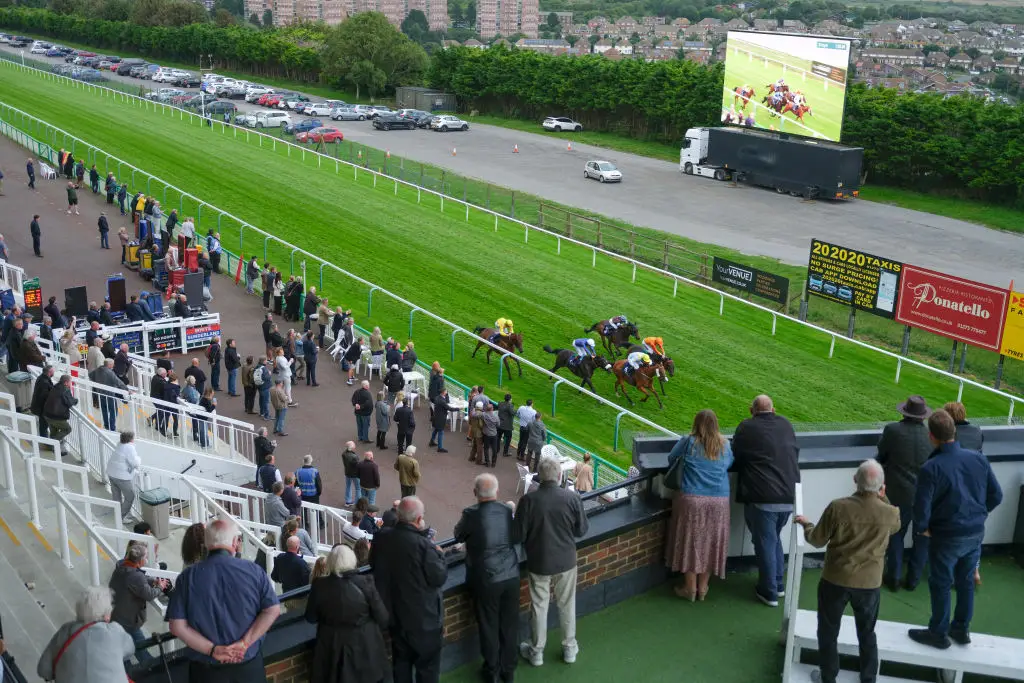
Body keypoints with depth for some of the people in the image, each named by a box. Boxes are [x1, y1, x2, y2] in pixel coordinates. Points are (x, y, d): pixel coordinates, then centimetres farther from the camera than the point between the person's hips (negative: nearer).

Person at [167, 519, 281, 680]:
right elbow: (273, 610, -10)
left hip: (206, 669, 0)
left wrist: (212, 649, -11)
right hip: (249, 665, 0)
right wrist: (244, 643, -11)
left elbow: (177, 625, -10)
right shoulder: (253, 570, -7)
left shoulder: (188, 576, -7)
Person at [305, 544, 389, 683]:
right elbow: (382, 618, -8)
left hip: (333, 652, 1)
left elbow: (311, 618, 2)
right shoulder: (365, 582, -16)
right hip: (365, 648, -1)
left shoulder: (319, 585, -12)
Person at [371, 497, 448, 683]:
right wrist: (438, 554, -4)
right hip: (424, 618, -6)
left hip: (395, 615, 6)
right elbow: (439, 577, -20)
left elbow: (373, 564, 12)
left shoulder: (381, 540, -8)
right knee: (428, 666, 12)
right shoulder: (423, 544, -27)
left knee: (401, 663, 22)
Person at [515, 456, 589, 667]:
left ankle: (536, 652, 30)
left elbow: (518, 536, -15)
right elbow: (582, 530, -4)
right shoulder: (572, 498, -17)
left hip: (538, 562, -1)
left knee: (539, 607, 15)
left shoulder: (528, 500, -20)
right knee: (567, 605, 19)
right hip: (566, 561, 1)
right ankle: (569, 648, 33)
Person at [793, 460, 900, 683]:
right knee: (867, 633, 21)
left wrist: (806, 524, 13)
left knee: (828, 632, 16)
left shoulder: (838, 507, -19)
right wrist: (883, 499, 13)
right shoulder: (890, 513, -14)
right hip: (870, 583, 2)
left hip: (835, 580, -2)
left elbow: (817, 540, -6)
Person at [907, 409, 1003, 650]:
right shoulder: (978, 458, -7)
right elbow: (996, 495, 1)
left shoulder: (930, 469, -23)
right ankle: (961, 630, 36)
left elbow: (921, 508, -21)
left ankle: (938, 634, 26)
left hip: (946, 537, -5)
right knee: (966, 582, 21)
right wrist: (978, 515, 15)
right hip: (976, 534, 5)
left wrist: (922, 528, -1)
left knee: (941, 585, 13)